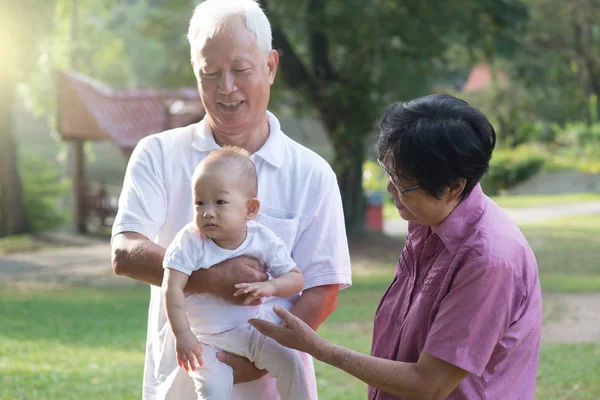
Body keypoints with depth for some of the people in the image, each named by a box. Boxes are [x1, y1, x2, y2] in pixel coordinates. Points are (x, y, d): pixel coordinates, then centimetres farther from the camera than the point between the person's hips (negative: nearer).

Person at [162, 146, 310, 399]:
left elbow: (295, 279, -4)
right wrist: (182, 334, -31)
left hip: (249, 330, 3)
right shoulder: (190, 241, -18)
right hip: (205, 340, -2)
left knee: (288, 360, -14)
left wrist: (270, 287, -26)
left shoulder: (263, 240, -11)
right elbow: (172, 289, -22)